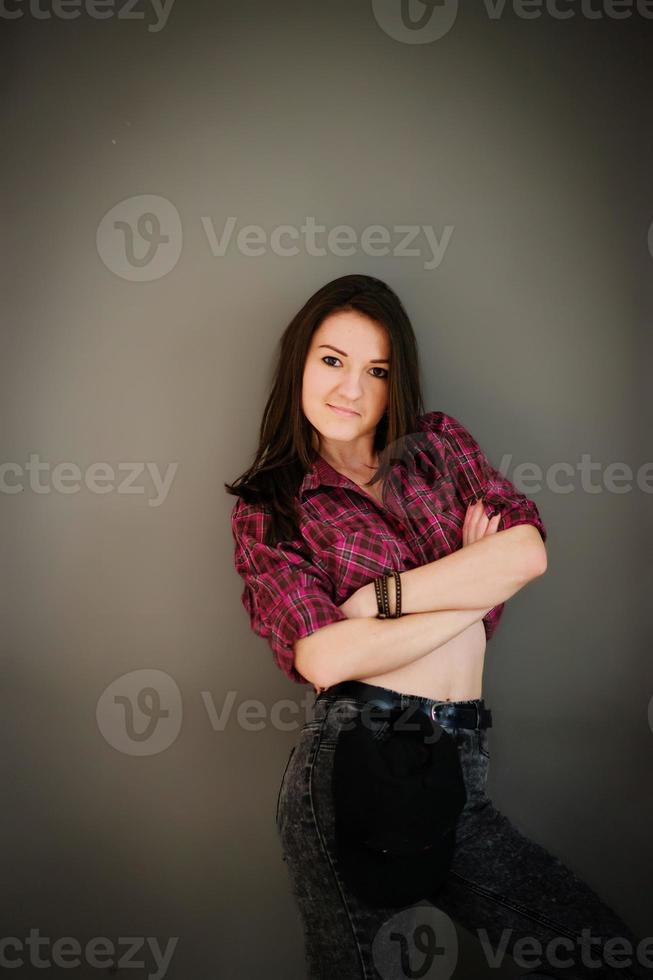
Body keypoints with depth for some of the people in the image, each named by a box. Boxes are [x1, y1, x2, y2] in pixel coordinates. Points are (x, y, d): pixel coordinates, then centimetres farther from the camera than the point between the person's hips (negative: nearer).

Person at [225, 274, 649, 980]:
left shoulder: (441, 443, 11)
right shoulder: (267, 510, 1)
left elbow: (527, 551, -4)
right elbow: (324, 658, -14)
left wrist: (377, 597, -9)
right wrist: (474, 587, -6)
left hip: (460, 769, 4)